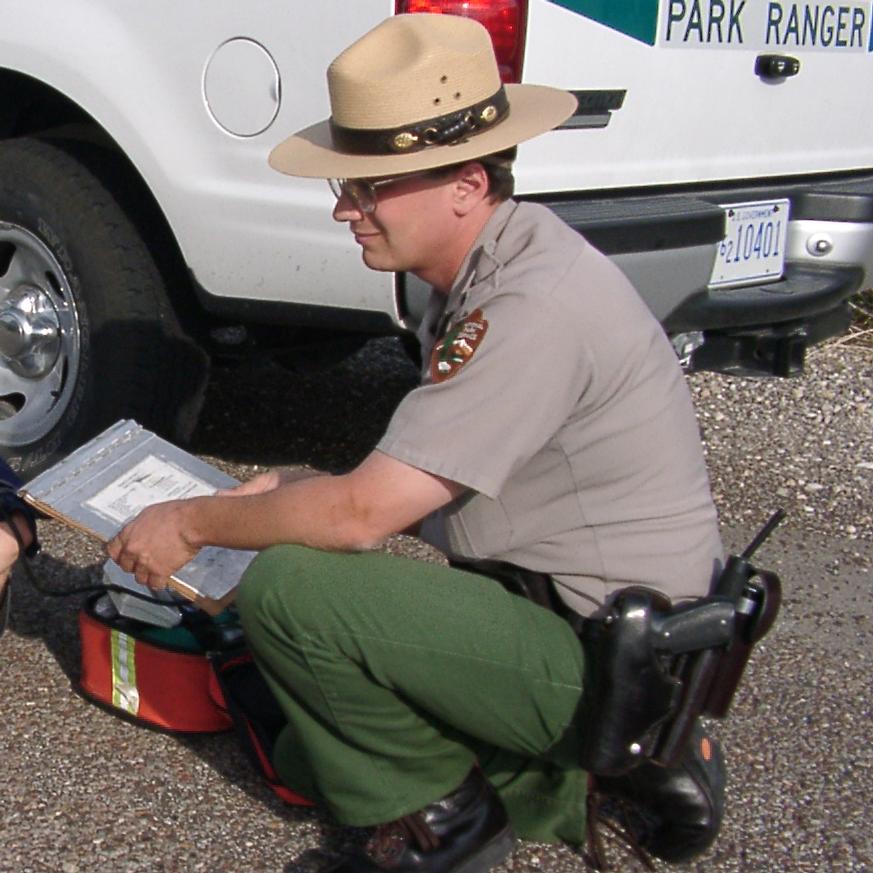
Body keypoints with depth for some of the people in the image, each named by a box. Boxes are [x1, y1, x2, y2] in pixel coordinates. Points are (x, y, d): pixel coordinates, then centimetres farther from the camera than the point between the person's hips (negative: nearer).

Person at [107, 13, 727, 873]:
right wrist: (299, 491, 5)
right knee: (311, 756, 20)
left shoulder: (534, 308, -27)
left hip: (613, 656, -10)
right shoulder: (481, 276, 5)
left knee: (286, 587, -23)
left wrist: (193, 522, -11)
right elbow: (422, 482, 16)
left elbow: (362, 514, -26)